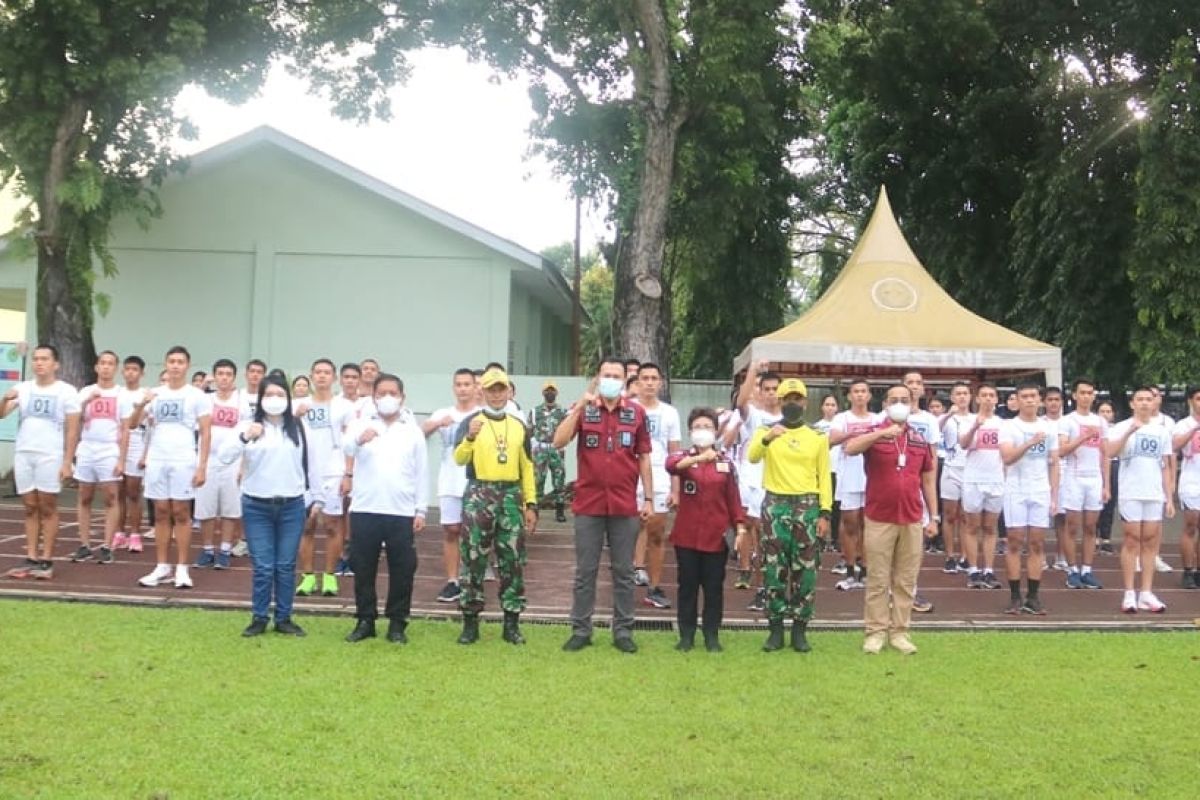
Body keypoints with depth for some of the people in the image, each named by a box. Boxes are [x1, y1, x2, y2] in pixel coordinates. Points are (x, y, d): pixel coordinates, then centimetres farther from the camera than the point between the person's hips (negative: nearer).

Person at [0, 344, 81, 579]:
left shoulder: (66, 391, -2)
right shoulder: (23, 388, 8)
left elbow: (72, 430, -3)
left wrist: (67, 462, -10)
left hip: (50, 456, -4)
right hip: (23, 455, 4)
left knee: (48, 509, -1)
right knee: (30, 508, 7)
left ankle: (46, 560, 2)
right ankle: (31, 559, 10)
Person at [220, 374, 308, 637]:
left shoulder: (297, 428, 5)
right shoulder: (247, 425, -2)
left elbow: (308, 462, 10)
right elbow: (224, 456, -14)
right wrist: (245, 437, -31)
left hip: (291, 506, 2)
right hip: (257, 506, -2)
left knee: (286, 566, 7)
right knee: (263, 566, 1)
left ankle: (284, 618, 16)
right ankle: (259, 618, 12)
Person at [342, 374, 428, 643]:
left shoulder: (413, 431, 8)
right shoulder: (362, 425, 4)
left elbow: (422, 473, 9)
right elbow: (345, 447, -18)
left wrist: (421, 511, 3)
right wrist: (359, 439, -42)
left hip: (402, 513, 1)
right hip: (365, 510, 0)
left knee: (402, 570, 3)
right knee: (363, 568, 6)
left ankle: (397, 623, 13)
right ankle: (365, 621, 17)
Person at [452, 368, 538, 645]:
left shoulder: (519, 426, 12)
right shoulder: (471, 422, 1)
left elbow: (527, 467, 14)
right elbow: (459, 459, -11)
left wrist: (531, 504, 9)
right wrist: (470, 437, -29)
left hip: (511, 496, 3)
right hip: (479, 495, -3)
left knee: (513, 560, 3)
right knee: (473, 559, -1)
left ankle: (512, 623, 10)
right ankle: (470, 622, 5)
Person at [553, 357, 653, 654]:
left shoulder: (637, 413, 4)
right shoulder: (583, 409, 2)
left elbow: (644, 458, 8)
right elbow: (559, 441, -12)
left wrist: (649, 498, 5)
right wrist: (580, 406, -18)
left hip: (625, 505, 1)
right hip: (589, 504, -1)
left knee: (623, 572, 7)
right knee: (585, 571, 5)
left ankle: (623, 631, 15)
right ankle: (580, 630, 13)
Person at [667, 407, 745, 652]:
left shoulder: (726, 462, 5)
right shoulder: (683, 457, 0)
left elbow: (733, 497, 7)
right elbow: (670, 465, -25)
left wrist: (739, 526, -3)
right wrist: (698, 458, -41)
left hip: (717, 535, 1)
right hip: (687, 534, -1)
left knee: (714, 587, 6)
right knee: (687, 585, 6)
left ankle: (712, 636, 15)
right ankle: (686, 635, 15)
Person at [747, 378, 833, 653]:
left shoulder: (818, 437, 9)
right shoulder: (766, 431, 5)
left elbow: (824, 477, 7)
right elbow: (752, 457, -15)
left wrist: (825, 513, -1)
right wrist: (767, 438, -35)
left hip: (808, 506, 1)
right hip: (775, 505, -1)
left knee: (805, 570, 1)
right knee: (774, 569, 0)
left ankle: (800, 629, 10)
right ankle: (776, 628, 8)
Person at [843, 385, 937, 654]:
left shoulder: (920, 440, 9)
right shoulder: (873, 434, -2)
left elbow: (928, 479, 15)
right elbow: (850, 448, -23)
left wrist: (932, 517, 12)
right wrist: (882, 433, -34)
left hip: (912, 520, 3)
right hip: (879, 519, -3)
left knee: (906, 580, 7)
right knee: (878, 579, 2)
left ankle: (900, 632, 14)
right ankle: (875, 632, 9)